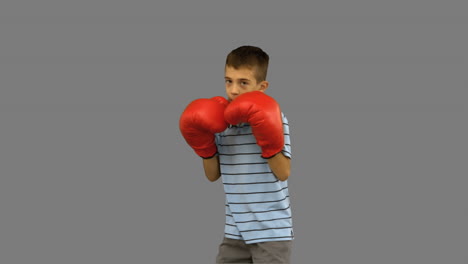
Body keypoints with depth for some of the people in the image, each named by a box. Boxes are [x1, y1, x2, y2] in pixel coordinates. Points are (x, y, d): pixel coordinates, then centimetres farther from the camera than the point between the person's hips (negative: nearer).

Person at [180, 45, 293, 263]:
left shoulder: (272, 119, -11)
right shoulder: (220, 121, 3)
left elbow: (283, 173, -14)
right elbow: (213, 175, 9)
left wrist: (270, 144, -27)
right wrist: (205, 147, -6)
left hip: (271, 231, -5)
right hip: (235, 230, 5)